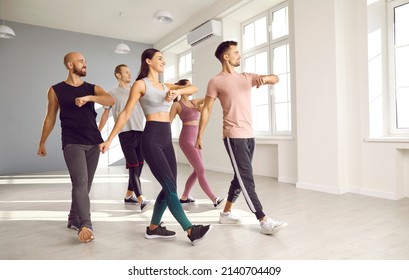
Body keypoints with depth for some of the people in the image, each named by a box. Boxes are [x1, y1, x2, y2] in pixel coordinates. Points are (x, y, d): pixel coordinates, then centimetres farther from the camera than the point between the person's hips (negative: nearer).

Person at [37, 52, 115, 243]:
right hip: (72, 143, -3)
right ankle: (85, 225, -12)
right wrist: (42, 143, 13)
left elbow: (111, 100, -10)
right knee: (80, 183, -14)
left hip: (94, 143, 4)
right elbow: (50, 118, 9)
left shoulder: (93, 88, 10)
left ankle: (74, 219, 25)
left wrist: (87, 98, -24)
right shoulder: (56, 90, 4)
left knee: (85, 184, 9)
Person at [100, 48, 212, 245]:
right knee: (170, 187, -11)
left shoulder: (165, 86, 18)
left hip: (166, 140, 8)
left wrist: (177, 92, -13)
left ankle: (153, 228, 23)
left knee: (169, 187, 8)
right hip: (151, 139, -7)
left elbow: (193, 89, 7)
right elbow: (125, 114, -1)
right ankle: (191, 230, -7)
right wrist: (109, 139, -3)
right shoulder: (141, 84, 1)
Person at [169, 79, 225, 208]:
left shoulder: (194, 102, 16)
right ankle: (215, 200, -10)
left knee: (197, 171, 11)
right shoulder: (176, 105, -3)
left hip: (194, 139, 8)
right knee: (201, 171, -11)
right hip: (186, 140, -8)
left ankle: (184, 197, 24)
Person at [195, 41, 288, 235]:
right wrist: (199, 136, -4)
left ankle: (226, 213, 26)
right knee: (247, 179, -8)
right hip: (233, 137, -7)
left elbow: (275, 79, 14)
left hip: (249, 135, 7)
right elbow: (206, 110, -1)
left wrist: (265, 78, -10)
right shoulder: (216, 81, 0)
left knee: (241, 178, 12)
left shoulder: (246, 77, 16)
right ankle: (264, 221, -4)